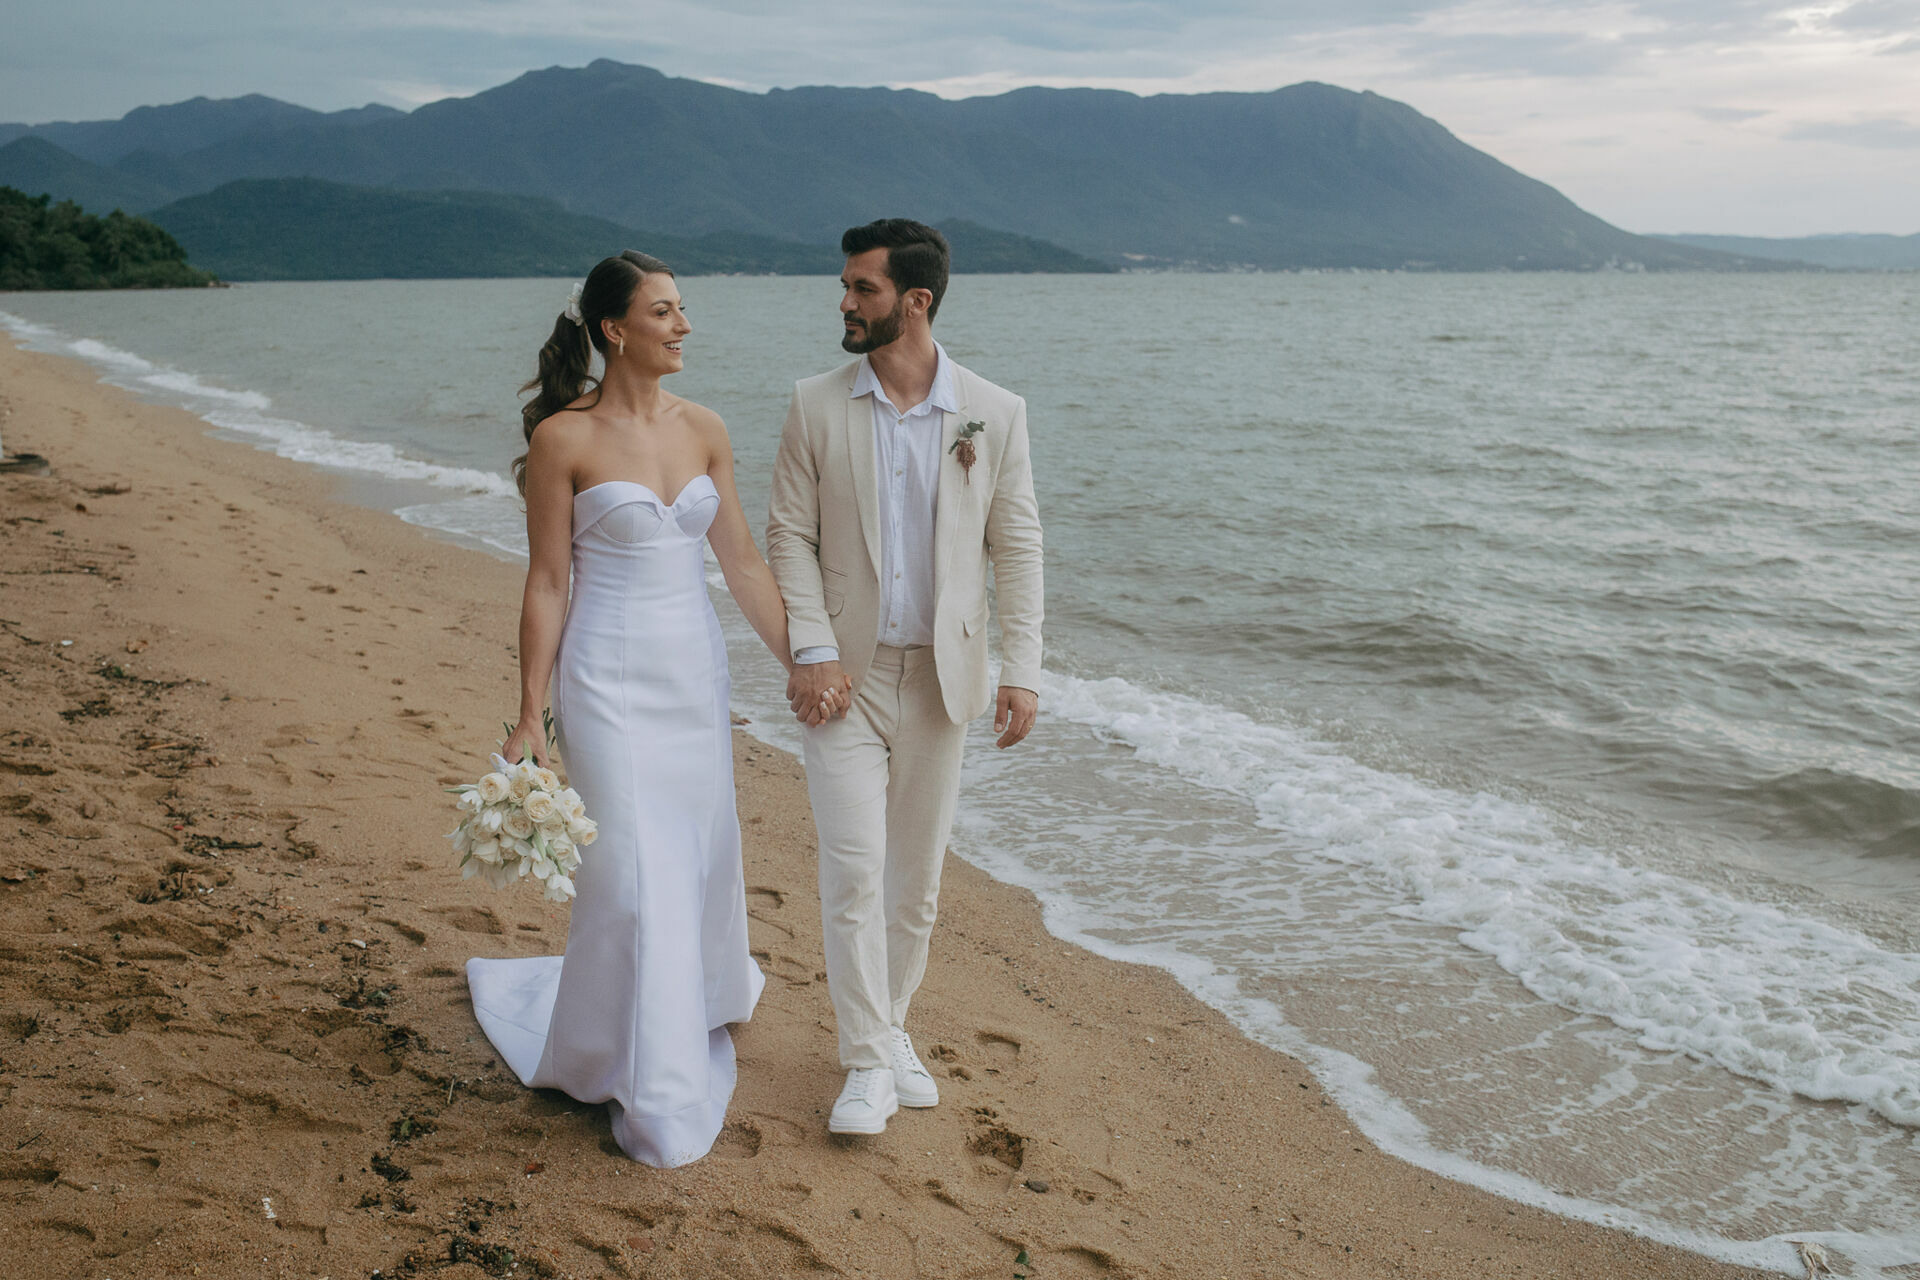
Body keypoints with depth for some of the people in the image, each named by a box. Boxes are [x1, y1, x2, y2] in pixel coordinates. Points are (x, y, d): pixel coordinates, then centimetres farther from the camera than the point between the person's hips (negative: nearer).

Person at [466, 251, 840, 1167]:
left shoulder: (704, 431, 5)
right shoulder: (564, 439, -10)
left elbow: (741, 561, 7)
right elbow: (547, 583, -8)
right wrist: (530, 719, -8)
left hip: (696, 669, 5)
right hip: (610, 677, -5)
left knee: (699, 856, 15)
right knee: (635, 875, -3)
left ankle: (697, 993, 45)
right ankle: (655, 1098, 13)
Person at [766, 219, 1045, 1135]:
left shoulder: (994, 413, -1)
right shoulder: (816, 407, -1)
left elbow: (1016, 546, 0)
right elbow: (789, 535, -1)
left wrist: (1022, 669, -7)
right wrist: (812, 650, -12)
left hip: (940, 678, 1)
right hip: (844, 673, -1)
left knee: (917, 875, 11)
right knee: (854, 869, -6)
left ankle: (890, 1026, 30)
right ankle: (869, 1062, 6)